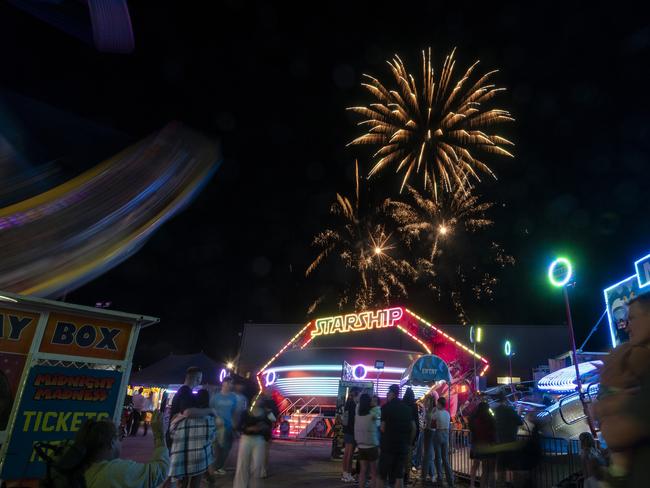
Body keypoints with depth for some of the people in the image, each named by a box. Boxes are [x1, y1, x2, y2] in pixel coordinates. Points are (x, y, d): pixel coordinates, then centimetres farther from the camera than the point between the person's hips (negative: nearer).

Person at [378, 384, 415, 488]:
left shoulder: (386, 407, -8)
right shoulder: (407, 408, 6)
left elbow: (383, 428, -11)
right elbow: (414, 428, 7)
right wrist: (409, 442, 15)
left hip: (388, 444, -4)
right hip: (403, 446, 4)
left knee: (382, 476, 9)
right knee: (399, 476, 10)